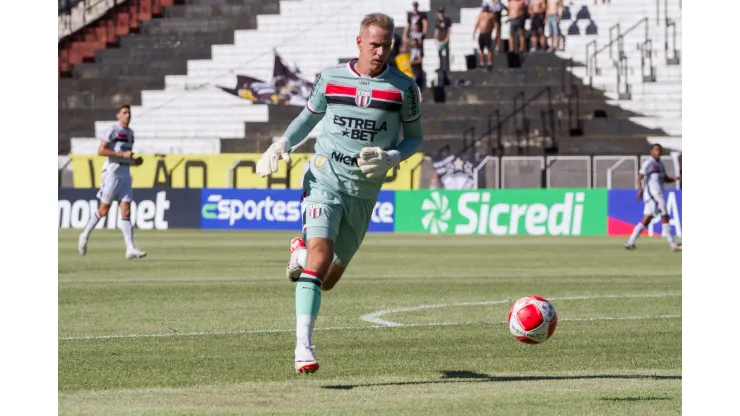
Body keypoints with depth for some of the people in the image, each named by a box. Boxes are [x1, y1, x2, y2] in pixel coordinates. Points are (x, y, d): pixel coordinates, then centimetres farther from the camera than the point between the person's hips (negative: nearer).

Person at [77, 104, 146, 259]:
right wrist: (122, 154, -19)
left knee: (126, 212, -3)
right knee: (103, 210, 1)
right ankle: (85, 235, 22)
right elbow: (101, 150, -15)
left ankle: (130, 249, -11)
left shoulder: (130, 133, 16)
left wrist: (135, 161, 7)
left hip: (125, 175, 6)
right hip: (112, 172, -6)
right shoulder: (112, 130, -7)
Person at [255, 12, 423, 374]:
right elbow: (308, 117, 18)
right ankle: (303, 345, -27)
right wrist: (281, 145, 1)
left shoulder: (403, 88, 0)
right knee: (321, 252, -25)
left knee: (328, 280, 10)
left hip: (364, 192, 2)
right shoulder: (330, 78, 2)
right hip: (324, 179, -2)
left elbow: (414, 137, 9)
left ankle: (301, 250, 47)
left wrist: (390, 158, -11)